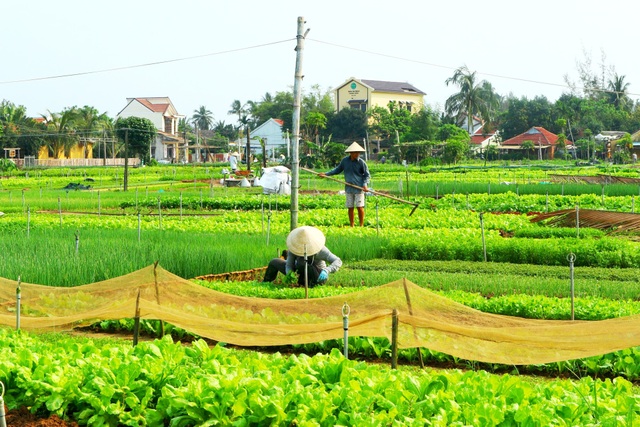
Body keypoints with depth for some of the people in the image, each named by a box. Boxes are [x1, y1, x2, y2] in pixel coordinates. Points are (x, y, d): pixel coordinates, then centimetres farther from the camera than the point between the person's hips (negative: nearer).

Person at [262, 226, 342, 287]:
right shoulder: (295, 245, -19)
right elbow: (289, 265, -18)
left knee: (301, 261, -37)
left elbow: (338, 261, -32)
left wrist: (326, 271, -50)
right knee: (274, 262, 7)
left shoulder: (320, 250, -30)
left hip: (318, 276, -6)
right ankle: (265, 283, 32)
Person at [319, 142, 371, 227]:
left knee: (360, 207, -5)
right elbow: (337, 170, 18)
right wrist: (326, 174, 12)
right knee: (350, 207, 6)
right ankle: (351, 226, 15)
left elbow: (367, 175, 1)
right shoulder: (345, 161, 3)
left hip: (359, 188, -3)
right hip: (349, 188, 3)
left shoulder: (361, 162, -5)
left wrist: (365, 184, -15)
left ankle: (361, 225, 5)